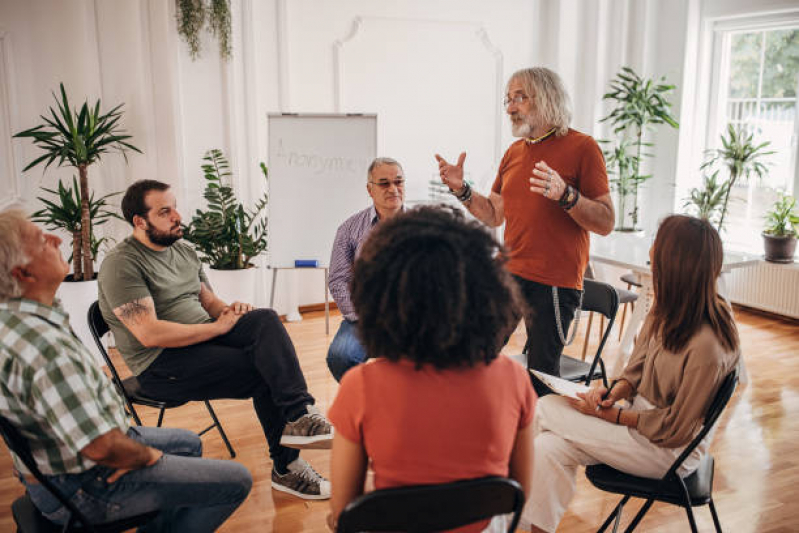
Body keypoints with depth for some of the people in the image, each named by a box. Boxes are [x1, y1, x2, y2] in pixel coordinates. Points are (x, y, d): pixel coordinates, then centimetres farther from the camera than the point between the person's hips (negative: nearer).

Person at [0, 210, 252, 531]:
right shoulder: (42, 346, -34)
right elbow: (101, 447, -35)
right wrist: (147, 455, -14)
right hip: (84, 488, -10)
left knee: (188, 443, 28)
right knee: (236, 481, -6)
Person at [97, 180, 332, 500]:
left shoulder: (184, 252, 16)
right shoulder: (121, 264, -11)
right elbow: (149, 334, -21)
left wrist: (228, 311, -5)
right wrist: (217, 328, -16)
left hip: (203, 338, 7)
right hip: (162, 365, -7)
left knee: (266, 320, -21)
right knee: (264, 373, -22)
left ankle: (298, 415, -28)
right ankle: (286, 467, -10)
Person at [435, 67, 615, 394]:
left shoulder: (581, 147, -6)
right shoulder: (513, 152, 14)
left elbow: (605, 223, -11)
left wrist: (565, 194, -26)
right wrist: (461, 190, 7)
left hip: (555, 282, -6)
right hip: (511, 275, 7)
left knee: (542, 374, -2)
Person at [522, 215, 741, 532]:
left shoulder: (707, 346, -28)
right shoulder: (667, 311, -3)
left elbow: (674, 429, -20)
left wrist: (614, 416, -15)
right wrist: (612, 393, -8)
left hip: (670, 451, -7)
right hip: (641, 418, 7)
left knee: (546, 409, -13)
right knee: (548, 448, -13)